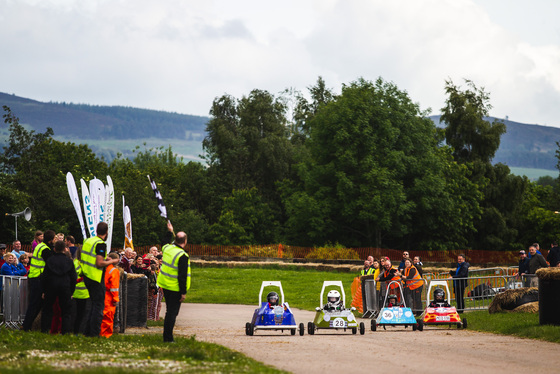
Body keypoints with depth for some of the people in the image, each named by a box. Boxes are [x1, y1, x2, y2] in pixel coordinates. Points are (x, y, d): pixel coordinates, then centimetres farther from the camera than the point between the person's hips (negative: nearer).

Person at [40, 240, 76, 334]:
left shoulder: (49, 260, 0)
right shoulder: (69, 260, 2)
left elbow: (44, 277, 0)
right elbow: (73, 278, 4)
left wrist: (44, 291, 7)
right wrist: (71, 292, 11)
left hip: (51, 287, 0)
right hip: (65, 288, 0)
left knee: (47, 309, 11)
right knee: (66, 311, 5)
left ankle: (44, 329, 8)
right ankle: (66, 331, -3)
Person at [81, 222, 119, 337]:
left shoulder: (88, 241, 9)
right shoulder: (101, 244, -17)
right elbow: (99, 263, -23)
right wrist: (112, 261, -8)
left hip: (87, 276, 8)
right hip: (96, 279, -8)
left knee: (94, 304, 18)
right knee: (98, 306, -2)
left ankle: (88, 331, 19)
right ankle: (94, 333, -2)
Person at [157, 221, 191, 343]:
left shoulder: (167, 248, 1)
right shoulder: (182, 256, -21)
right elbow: (182, 276, -21)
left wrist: (169, 232, 41)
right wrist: (183, 292, -16)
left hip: (165, 285, 8)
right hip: (175, 289, -8)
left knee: (169, 311, 19)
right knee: (172, 313, -2)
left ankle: (166, 336, 26)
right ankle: (168, 338, -1)